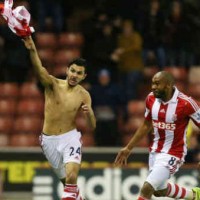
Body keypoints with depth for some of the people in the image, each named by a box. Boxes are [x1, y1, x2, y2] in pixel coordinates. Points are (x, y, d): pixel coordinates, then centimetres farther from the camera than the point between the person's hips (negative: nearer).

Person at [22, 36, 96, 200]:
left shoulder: (84, 95, -3)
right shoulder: (53, 84, -9)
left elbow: (93, 126, -1)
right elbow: (40, 70, -32)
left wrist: (89, 113, -25)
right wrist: (32, 50, -52)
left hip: (70, 138, -1)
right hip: (49, 140, 1)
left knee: (71, 177, -24)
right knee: (67, 180, 16)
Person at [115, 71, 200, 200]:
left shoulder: (185, 103, -22)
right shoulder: (151, 99, -4)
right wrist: (128, 148, 14)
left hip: (172, 155, -7)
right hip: (155, 151, 7)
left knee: (147, 188, -18)